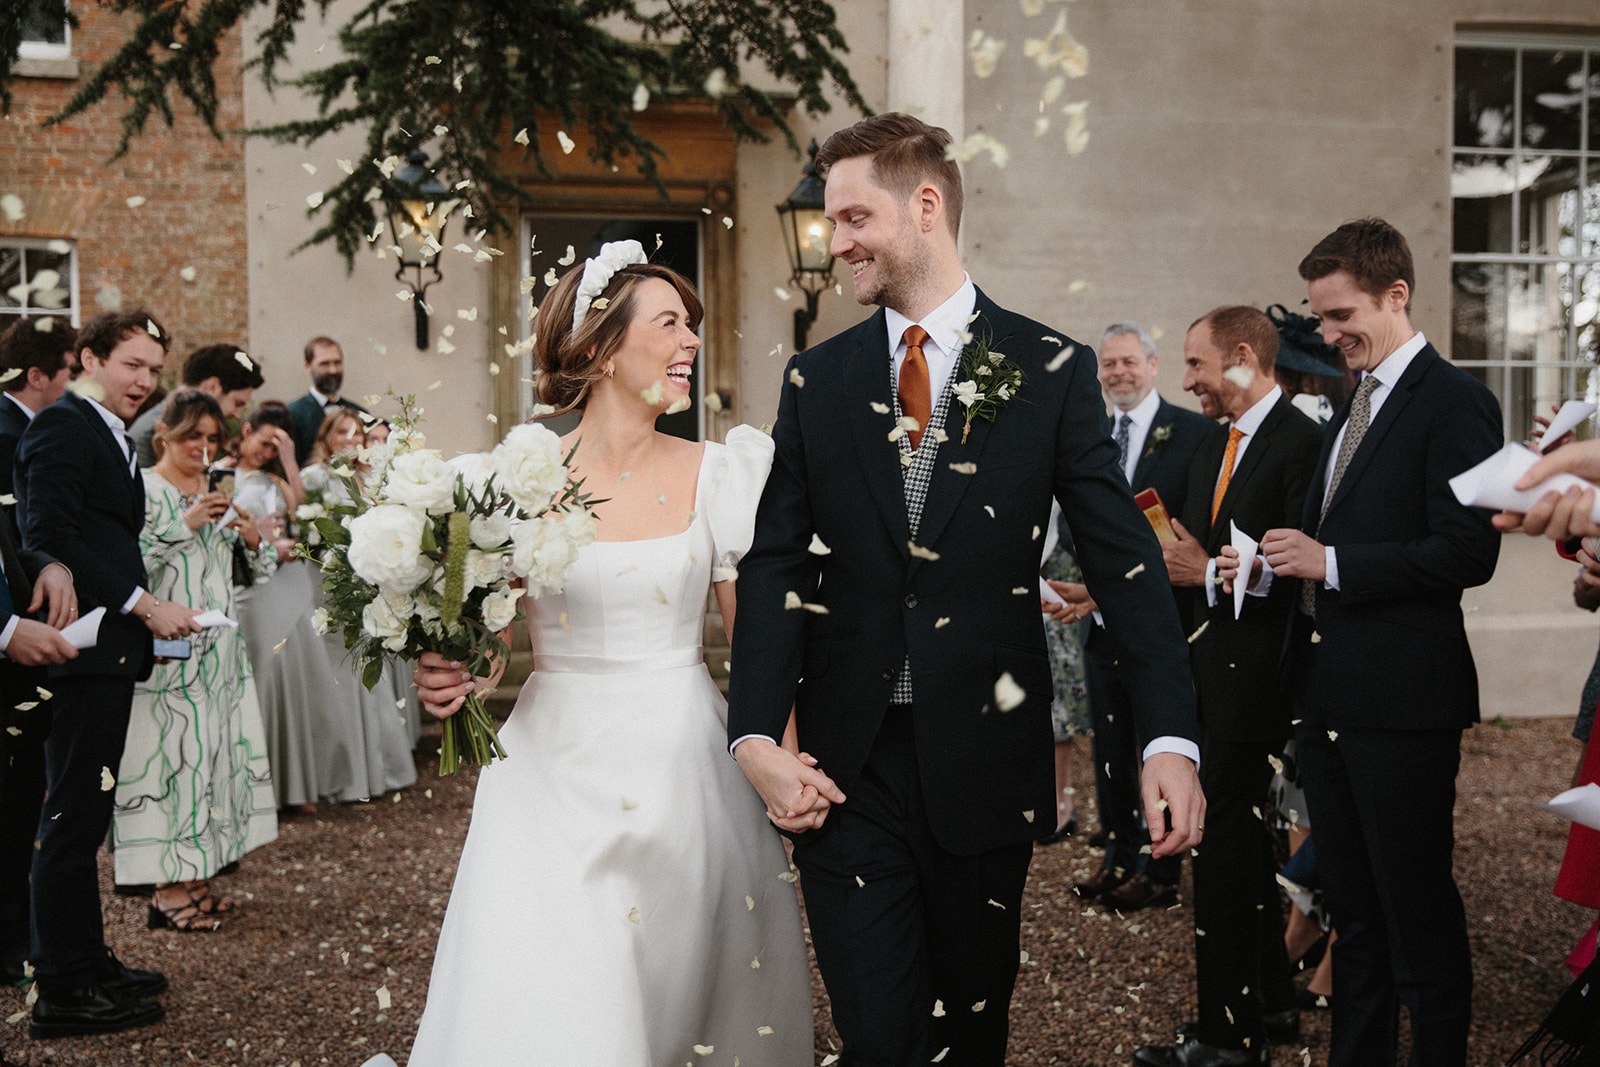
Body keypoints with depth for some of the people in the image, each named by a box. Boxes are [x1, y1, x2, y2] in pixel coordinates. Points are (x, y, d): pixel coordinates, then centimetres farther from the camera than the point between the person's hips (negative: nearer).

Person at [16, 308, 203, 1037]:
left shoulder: (111, 435, 21)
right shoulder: (61, 427, -10)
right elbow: (49, 539, -21)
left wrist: (149, 611, 12)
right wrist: (143, 604, -20)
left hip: (111, 650, 10)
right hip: (82, 649, -10)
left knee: (84, 814, 15)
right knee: (73, 818, -5)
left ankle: (87, 963, 24)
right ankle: (64, 991, 2)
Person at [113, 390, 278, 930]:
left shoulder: (217, 493, 16)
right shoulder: (142, 488, -5)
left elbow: (263, 568, 16)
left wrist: (253, 538, -5)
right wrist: (185, 525, -20)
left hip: (218, 646, 7)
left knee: (213, 753, 8)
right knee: (171, 753, -7)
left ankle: (193, 878, 16)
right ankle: (167, 890, 0)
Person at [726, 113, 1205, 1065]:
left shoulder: (1051, 370, -1)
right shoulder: (816, 381, 6)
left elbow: (1126, 558, -4)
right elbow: (776, 566, 3)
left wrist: (1171, 738, -14)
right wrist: (757, 737, -10)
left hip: (985, 759, -1)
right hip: (847, 768, 1)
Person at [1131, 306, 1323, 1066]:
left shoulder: (1302, 443, -13)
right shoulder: (1210, 455, 17)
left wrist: (1213, 574, -19)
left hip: (1252, 684, -9)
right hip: (1207, 682, 9)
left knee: (1223, 850, -5)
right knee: (1243, 844, 17)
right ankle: (1271, 1005, 30)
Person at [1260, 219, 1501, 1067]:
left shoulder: (1454, 401, -10)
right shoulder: (1351, 408, 17)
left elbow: (1468, 552, -19)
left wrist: (1330, 562, -19)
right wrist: (1290, 561, 3)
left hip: (1401, 700, -9)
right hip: (1327, 696, 9)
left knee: (1418, 913, 1)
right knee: (1352, 908, 17)